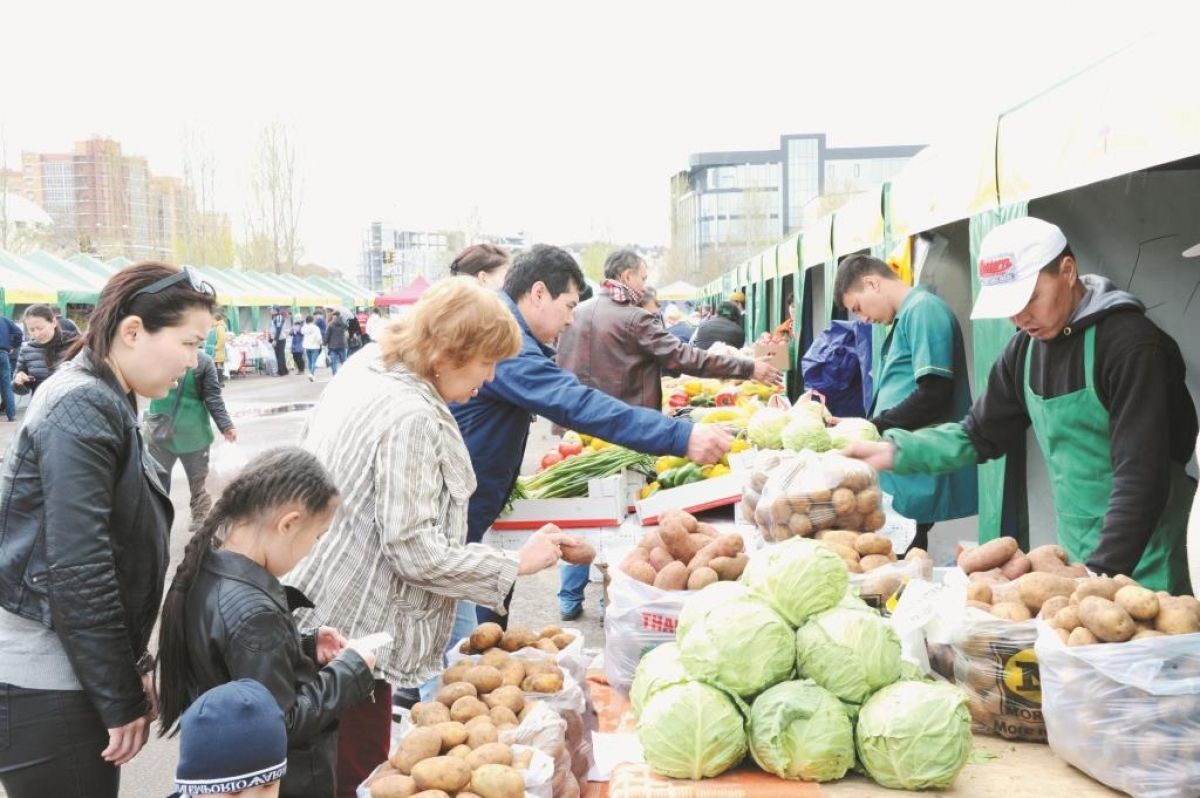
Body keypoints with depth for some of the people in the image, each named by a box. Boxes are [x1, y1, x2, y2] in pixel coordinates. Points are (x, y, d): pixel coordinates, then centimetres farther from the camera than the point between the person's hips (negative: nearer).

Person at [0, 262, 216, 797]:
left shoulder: (104, 401, 12)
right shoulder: (81, 409, -17)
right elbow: (77, 569, -21)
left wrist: (133, 666, 15)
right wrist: (121, 698, -15)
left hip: (70, 667, 9)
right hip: (45, 682, -9)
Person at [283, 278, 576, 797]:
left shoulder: (368, 370, 5)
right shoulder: (411, 418, -25)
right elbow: (416, 552, -25)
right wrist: (515, 565, -16)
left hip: (312, 615, 10)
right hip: (349, 634, -10)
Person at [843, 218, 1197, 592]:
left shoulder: (1129, 343, -18)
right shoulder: (1025, 349, 5)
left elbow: (1142, 475, -23)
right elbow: (979, 435, 11)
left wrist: (1103, 572, -28)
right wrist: (893, 451, -2)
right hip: (1076, 562, 6)